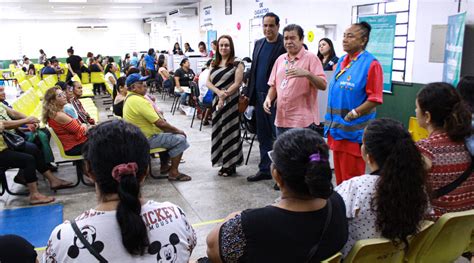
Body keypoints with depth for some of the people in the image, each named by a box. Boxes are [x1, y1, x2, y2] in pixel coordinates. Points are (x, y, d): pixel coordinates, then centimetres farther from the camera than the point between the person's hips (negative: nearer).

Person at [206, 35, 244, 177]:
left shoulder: (237, 64, -3)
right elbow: (208, 82, 8)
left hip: (231, 101, -6)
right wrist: (218, 92, -12)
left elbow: (237, 83, -11)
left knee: (229, 131, -2)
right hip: (216, 100, 6)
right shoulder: (214, 64, 14)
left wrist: (224, 96, -15)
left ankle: (231, 165, 7)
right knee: (218, 131, 7)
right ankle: (223, 163, 17)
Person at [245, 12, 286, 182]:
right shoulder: (258, 44, 13)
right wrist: (249, 93, 14)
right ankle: (265, 170, 23)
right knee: (263, 136, 12)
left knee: (278, 135, 0)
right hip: (259, 96, 7)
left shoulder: (284, 45, -9)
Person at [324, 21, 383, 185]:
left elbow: (375, 99, -15)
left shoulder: (370, 64, -12)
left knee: (351, 178, 1)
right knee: (339, 175, 16)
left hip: (354, 131, -7)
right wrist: (331, 121, 14)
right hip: (337, 128, 7)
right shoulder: (342, 61, 11)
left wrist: (352, 114, -16)